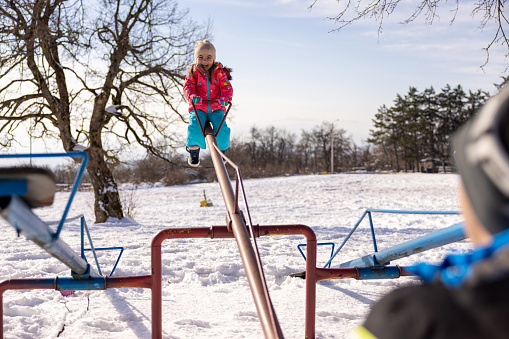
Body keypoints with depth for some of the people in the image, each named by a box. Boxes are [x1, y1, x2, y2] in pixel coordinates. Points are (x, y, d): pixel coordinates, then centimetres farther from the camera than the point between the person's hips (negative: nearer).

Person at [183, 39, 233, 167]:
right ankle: (193, 149, 3)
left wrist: (225, 98, -24)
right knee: (195, 128, -25)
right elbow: (188, 87, -5)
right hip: (198, 108, -1)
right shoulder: (193, 72, 4)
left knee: (222, 130, -18)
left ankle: (221, 150, 11)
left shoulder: (220, 72, 4)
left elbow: (227, 87, -2)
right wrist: (193, 97, -27)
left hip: (216, 108, 1)